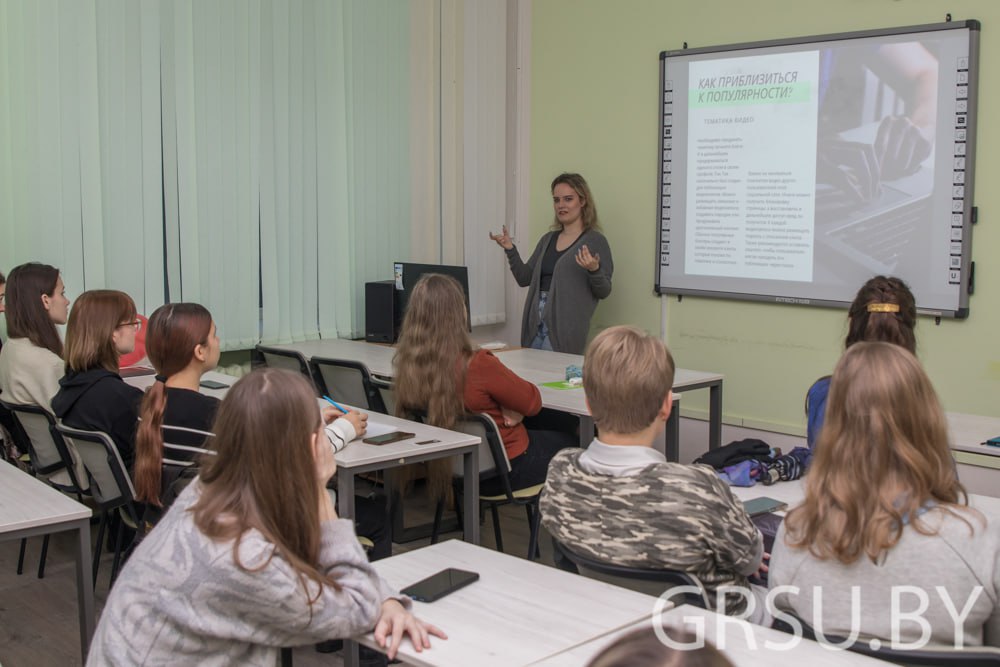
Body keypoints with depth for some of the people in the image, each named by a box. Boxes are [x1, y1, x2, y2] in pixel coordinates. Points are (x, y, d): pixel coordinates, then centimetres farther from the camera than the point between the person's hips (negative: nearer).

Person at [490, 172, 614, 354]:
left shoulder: (595, 241, -4)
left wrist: (594, 270, -25)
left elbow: (604, 292, -5)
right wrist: (510, 249, 1)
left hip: (564, 327, -6)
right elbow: (525, 279, 14)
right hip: (535, 325, 6)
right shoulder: (548, 239, 15)